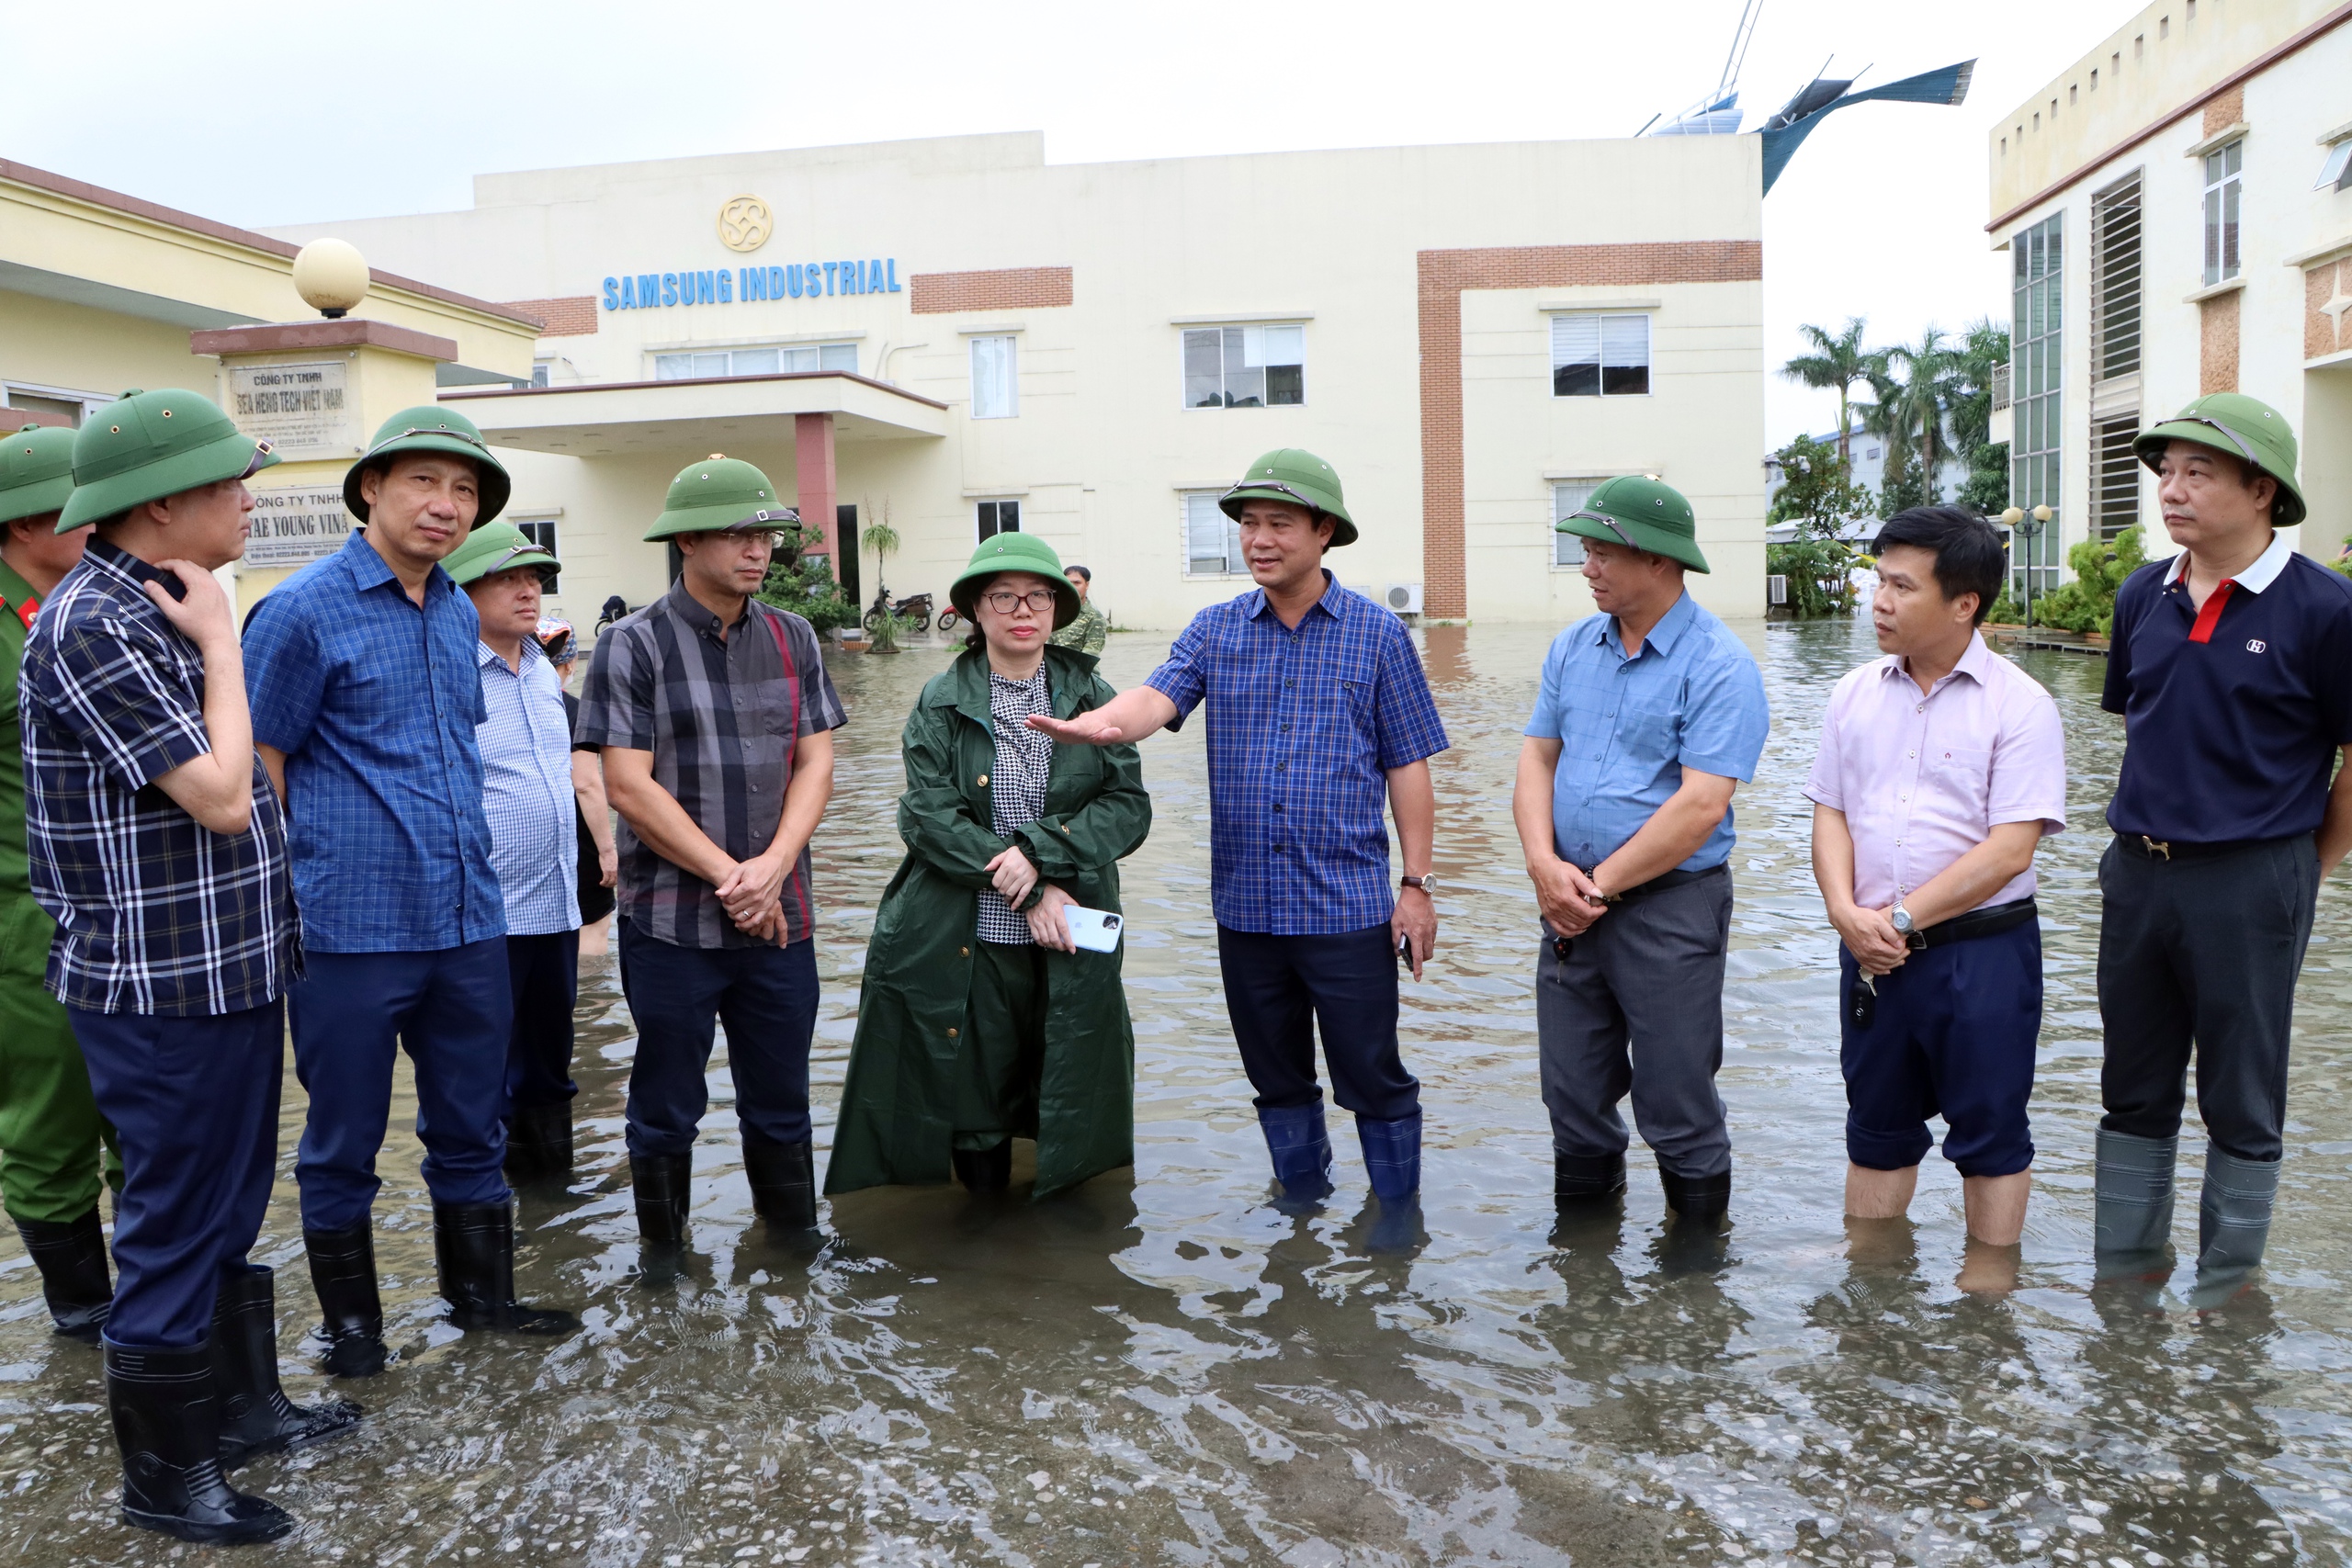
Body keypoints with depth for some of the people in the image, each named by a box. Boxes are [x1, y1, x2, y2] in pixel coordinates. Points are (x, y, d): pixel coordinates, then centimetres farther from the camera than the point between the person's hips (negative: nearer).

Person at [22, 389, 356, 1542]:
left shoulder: (157, 610, 9)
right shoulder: (90, 627, -20)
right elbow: (219, 797, -22)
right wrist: (220, 648, -14)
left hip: (229, 968, 9)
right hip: (163, 990, -9)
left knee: (228, 1212, 20)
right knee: (175, 1230, 5)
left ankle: (240, 1404, 37)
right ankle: (165, 1476, 21)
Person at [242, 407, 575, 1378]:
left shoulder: (460, 616, 10)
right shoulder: (304, 610, -9)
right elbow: (257, 774, -8)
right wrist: (283, 913, -10)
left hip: (468, 922, 6)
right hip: (353, 926, -6)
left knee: (471, 1126, 17)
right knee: (344, 1140, 10)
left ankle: (481, 1293, 33)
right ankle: (351, 1321, 28)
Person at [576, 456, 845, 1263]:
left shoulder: (793, 639, 8)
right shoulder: (632, 646, -6)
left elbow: (815, 765, 4)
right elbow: (630, 787, -10)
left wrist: (771, 868, -11)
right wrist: (729, 875, -12)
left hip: (779, 915, 4)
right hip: (670, 918, -3)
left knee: (781, 1098, 13)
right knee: (667, 1105, 9)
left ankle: (795, 1238, 30)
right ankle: (662, 1251, 27)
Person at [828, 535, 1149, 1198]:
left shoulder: (1092, 697, 5)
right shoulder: (941, 702, 2)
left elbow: (1130, 807, -2)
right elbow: (928, 817, -8)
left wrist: (1038, 849, -17)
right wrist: (1030, 890, -16)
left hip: (1070, 950, 2)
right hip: (963, 949, -1)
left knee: (1074, 1111, 8)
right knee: (972, 1117, 6)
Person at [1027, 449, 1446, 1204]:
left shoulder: (1377, 633, 0)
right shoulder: (1215, 629, 6)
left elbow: (1407, 766, 1)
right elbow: (1157, 696, -11)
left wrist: (1418, 884, -3)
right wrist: (1097, 722, -35)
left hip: (1347, 907, -3)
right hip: (1246, 905, 3)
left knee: (1374, 1080, 4)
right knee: (1277, 1080, 16)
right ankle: (1302, 1208, 34)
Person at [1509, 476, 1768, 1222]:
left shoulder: (1718, 666, -13)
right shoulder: (1573, 647, 8)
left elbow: (1701, 806, -19)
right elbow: (1538, 755, 7)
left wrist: (1599, 887, -14)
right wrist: (1545, 865, -9)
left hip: (1670, 907, -6)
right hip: (1572, 903, 6)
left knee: (1677, 1111, 5)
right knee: (1573, 1097, 15)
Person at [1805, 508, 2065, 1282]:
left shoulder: (2019, 704, -10)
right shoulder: (1857, 693, 6)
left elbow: (2010, 849, -15)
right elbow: (1829, 813, 7)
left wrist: (1903, 918, -15)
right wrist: (1847, 912, -9)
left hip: (1982, 949, -5)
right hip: (1871, 949, 5)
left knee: (1989, 1132, 8)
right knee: (1876, 1128, 16)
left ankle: (1990, 1291, 22)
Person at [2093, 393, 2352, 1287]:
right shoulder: (2143, 597, 5)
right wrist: (2152, 828, 14)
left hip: (2249, 884, -5)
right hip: (2136, 873, 5)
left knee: (2241, 1101, 9)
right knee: (2134, 1091, 15)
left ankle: (2226, 1292, 25)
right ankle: (2121, 1276, 29)